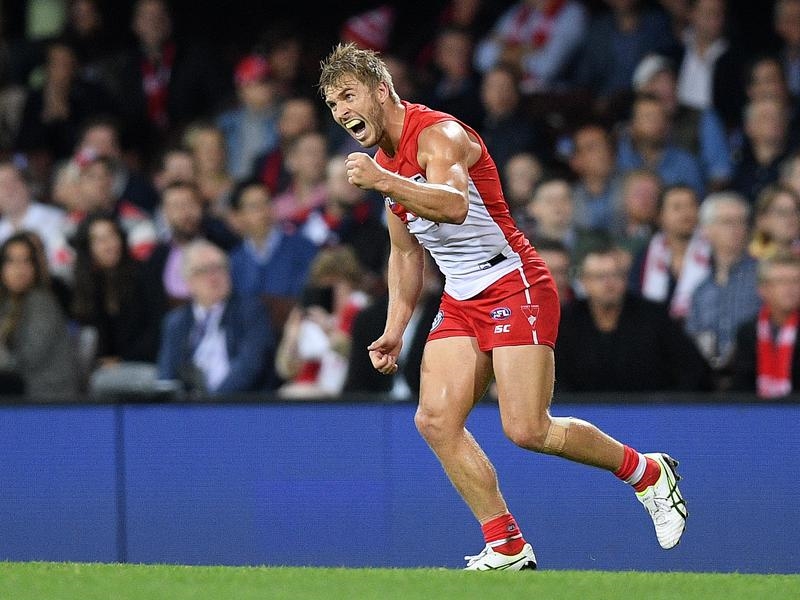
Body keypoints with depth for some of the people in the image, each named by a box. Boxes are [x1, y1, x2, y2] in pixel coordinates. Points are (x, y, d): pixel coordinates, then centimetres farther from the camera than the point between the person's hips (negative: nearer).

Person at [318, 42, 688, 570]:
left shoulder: (438, 135, -17)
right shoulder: (384, 165, 12)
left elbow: (454, 206, -38)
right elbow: (406, 253, 24)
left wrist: (384, 184, -51)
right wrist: (395, 331, 15)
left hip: (515, 285, -9)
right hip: (461, 303, 9)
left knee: (527, 429, -16)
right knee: (436, 419, -10)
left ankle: (648, 472, 8)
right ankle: (507, 548, -4)